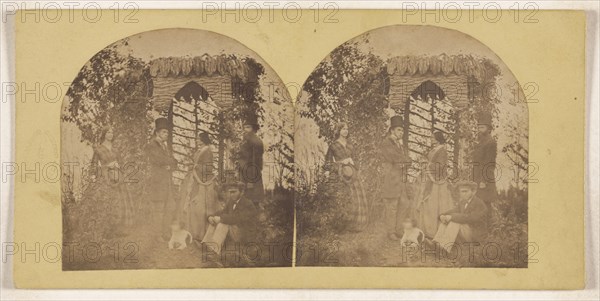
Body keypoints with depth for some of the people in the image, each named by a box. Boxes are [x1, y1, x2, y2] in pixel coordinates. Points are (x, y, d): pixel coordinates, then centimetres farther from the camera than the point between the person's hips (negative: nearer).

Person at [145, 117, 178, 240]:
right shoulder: (151, 146, -6)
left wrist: (169, 166, -7)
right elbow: (162, 160, -19)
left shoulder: (166, 146, 20)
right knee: (158, 211, -5)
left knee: (170, 208, 7)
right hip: (157, 183, -8)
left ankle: (165, 234, 17)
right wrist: (171, 161, -2)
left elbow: (174, 164, 13)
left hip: (168, 182, 8)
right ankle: (158, 236, 2)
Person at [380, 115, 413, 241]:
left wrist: (402, 163, -2)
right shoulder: (386, 144, -6)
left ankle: (399, 230, 15)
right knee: (391, 207, -4)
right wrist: (405, 160, -1)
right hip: (391, 180, -8)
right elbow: (394, 158, -15)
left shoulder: (401, 144, 20)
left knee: (405, 205, 5)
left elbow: (408, 161, 15)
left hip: (403, 180, 8)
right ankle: (391, 232, 3)